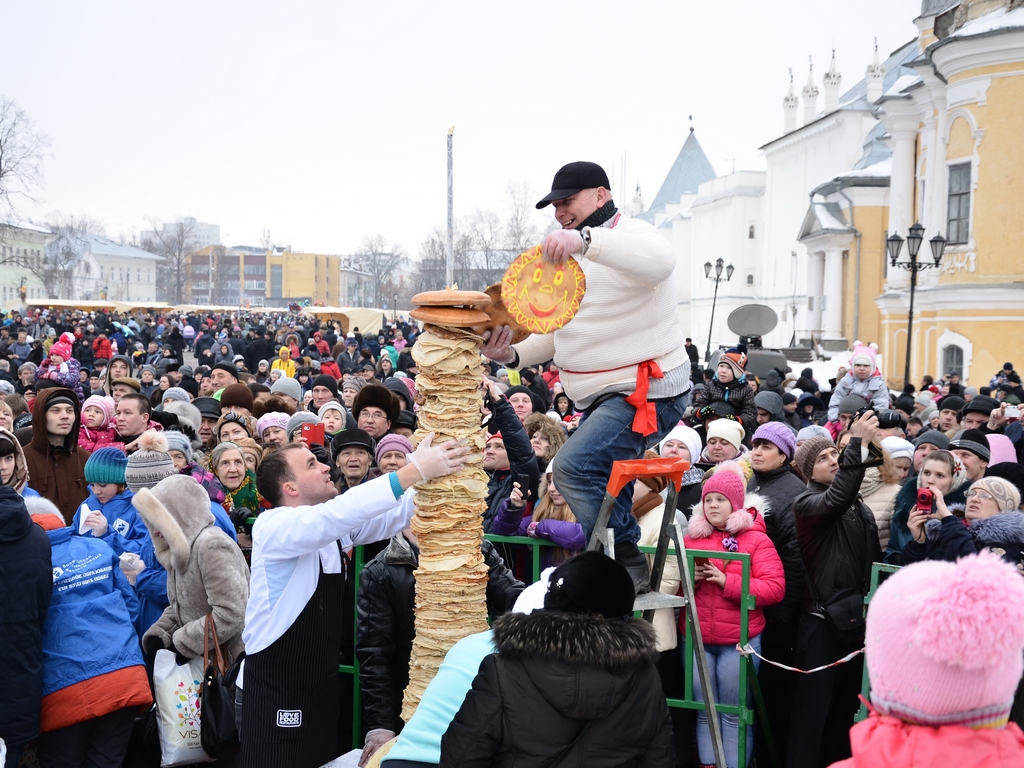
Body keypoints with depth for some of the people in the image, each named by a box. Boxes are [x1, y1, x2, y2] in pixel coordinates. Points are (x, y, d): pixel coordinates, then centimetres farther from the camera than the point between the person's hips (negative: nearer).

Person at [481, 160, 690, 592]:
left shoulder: (630, 237, -11)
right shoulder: (570, 259, 20)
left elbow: (659, 260, -37)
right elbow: (559, 330, 24)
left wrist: (585, 238, -50)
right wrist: (513, 354, 5)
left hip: (645, 393, -10)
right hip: (603, 396, 10)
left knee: (573, 467, -25)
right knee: (602, 489, 14)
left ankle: (626, 568, -16)